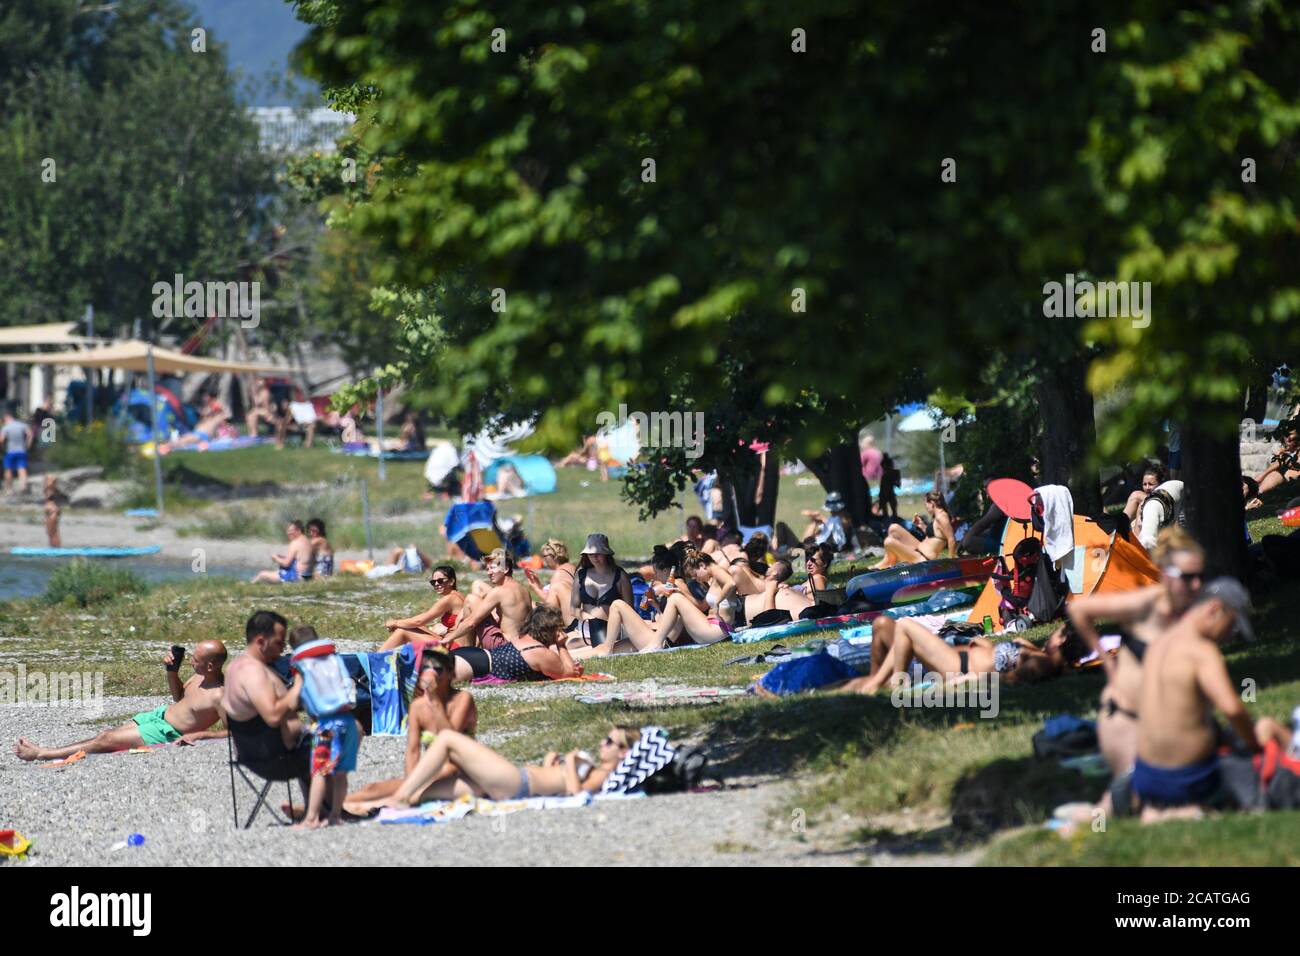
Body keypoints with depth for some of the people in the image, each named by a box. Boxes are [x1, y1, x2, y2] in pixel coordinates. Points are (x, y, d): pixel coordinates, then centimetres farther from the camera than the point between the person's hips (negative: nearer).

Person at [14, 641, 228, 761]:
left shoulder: (219, 696, -27)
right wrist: (172, 670, 0)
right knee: (106, 735, 7)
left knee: (106, 740, -4)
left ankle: (41, 755, 5)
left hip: (168, 734, -9)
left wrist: (198, 735, -33)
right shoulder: (201, 675, 1)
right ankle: (45, 750, 13)